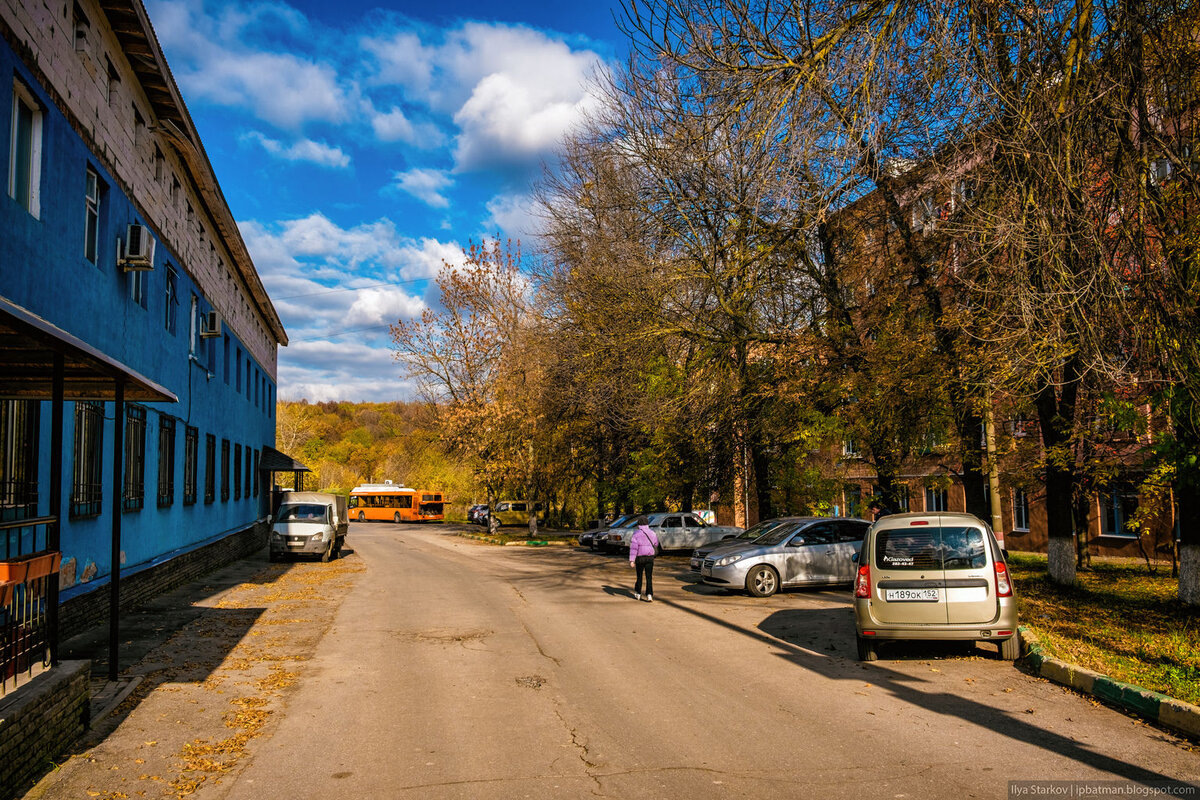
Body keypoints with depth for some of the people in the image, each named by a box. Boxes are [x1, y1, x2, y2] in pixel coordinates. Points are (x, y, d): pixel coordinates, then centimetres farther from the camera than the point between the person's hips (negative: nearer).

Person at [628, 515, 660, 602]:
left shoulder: (636, 534, -10)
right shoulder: (653, 533, 1)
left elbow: (633, 548, -15)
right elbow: (656, 544, 15)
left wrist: (632, 560, -17)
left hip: (640, 558, -2)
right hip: (650, 557, 2)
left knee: (639, 576, 15)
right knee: (649, 577, 2)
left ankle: (638, 593, 29)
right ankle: (649, 595, -10)